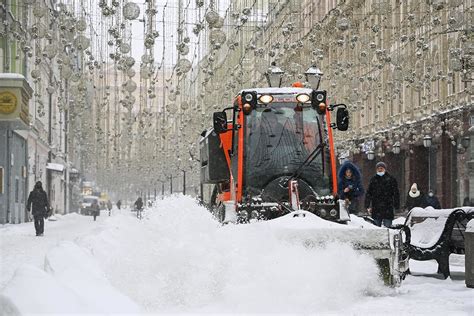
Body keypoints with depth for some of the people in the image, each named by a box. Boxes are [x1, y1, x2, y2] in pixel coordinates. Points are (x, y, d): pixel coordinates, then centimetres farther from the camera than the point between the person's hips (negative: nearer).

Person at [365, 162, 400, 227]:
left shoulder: (391, 179, 3)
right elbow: (368, 193, 13)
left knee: (387, 226, -3)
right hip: (376, 209, 2)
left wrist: (396, 206, -4)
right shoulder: (373, 180, 10)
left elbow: (396, 193, 3)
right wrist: (368, 206, 5)